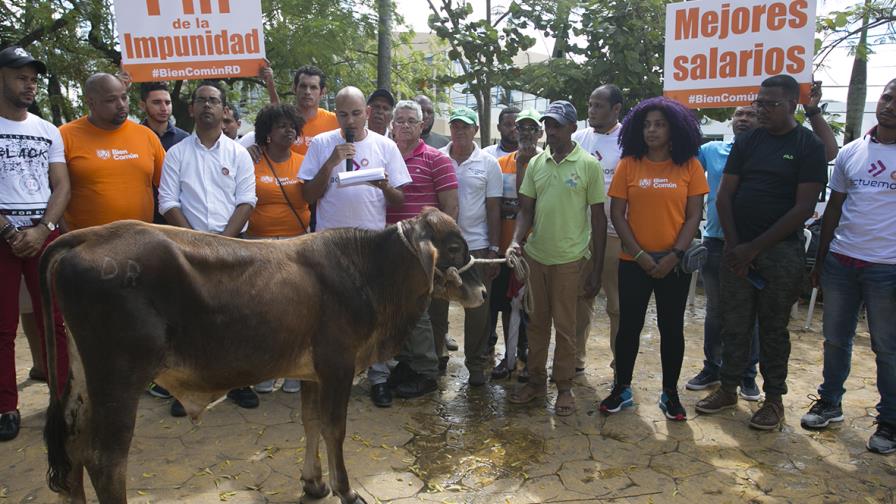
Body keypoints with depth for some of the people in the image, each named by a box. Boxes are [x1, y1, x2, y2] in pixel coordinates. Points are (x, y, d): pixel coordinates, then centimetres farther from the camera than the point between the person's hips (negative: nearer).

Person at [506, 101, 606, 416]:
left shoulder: (589, 165, -6)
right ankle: (536, 380, 28)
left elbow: (598, 219, -4)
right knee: (536, 322, 13)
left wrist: (596, 269, -5)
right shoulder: (536, 163, 6)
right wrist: (515, 242, -11)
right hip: (535, 256, 4)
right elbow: (526, 210, 9)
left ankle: (564, 387, 21)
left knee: (564, 327, 5)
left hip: (569, 259, -4)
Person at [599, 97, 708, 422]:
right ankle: (622, 389, 23)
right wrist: (639, 254, -10)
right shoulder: (628, 165, 0)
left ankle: (670, 393, 24)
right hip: (633, 261, 0)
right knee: (629, 325, 7)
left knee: (671, 327, 9)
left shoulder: (689, 166, 0)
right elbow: (617, 213, -2)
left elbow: (694, 216, -2)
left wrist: (674, 255, -12)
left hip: (674, 262, 0)